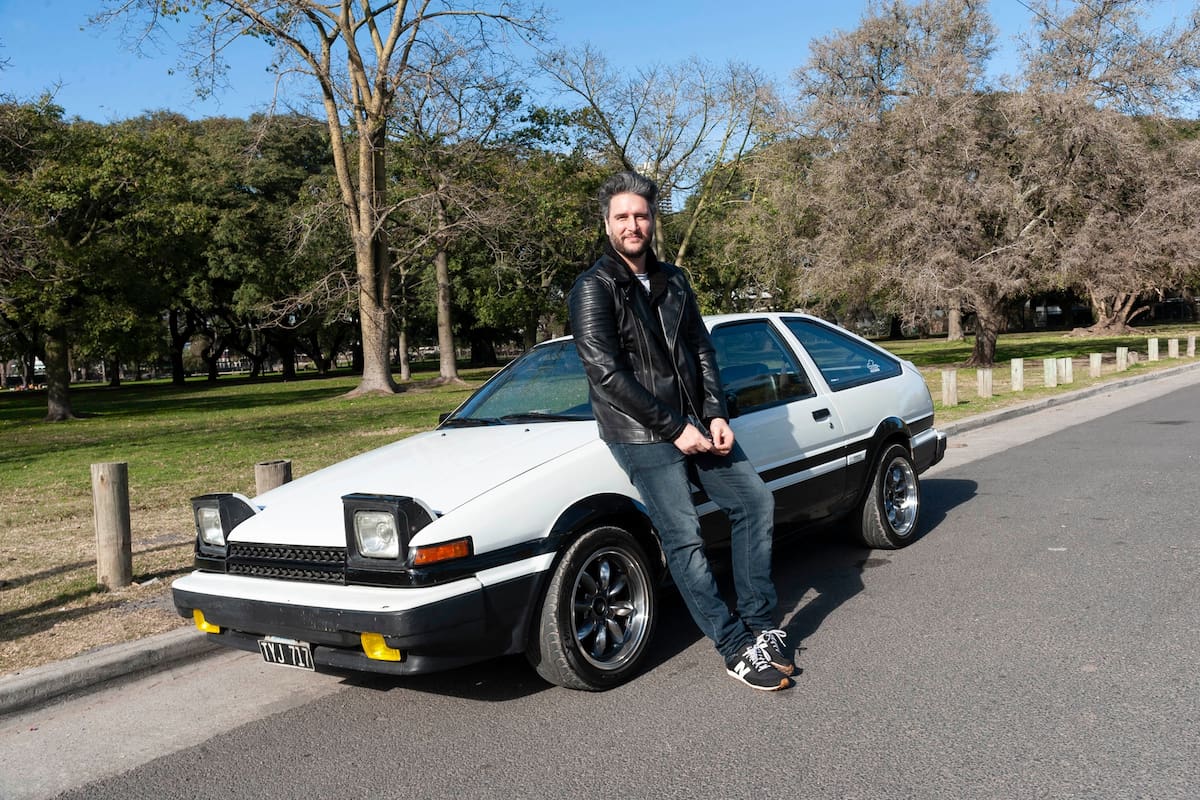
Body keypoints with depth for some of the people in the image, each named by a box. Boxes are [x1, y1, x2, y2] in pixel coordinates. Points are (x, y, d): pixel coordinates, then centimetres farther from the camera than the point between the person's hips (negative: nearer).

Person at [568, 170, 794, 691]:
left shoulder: (673, 281, 12)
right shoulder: (595, 288, -9)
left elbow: (702, 351, 13)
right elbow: (606, 373, -17)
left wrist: (715, 415, -2)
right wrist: (674, 428, -17)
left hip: (694, 423, 7)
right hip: (641, 435, -7)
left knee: (755, 501, 4)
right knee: (683, 536, -10)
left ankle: (759, 623, 15)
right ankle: (737, 647, -1)